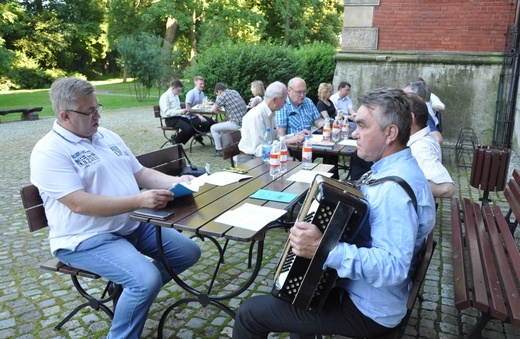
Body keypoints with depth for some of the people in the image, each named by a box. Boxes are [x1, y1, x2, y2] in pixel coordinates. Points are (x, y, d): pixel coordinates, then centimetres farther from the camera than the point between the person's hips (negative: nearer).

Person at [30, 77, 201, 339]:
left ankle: (134, 289, 18)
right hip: (86, 238, -8)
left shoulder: (106, 136, 10)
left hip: (134, 224, 8)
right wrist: (139, 201, -33)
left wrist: (175, 181, -5)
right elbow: (80, 204, -25)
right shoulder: (49, 151, -15)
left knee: (189, 252, 4)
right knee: (146, 279, -28)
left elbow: (141, 173, 13)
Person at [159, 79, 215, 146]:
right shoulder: (165, 97, -9)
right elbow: (166, 112, -20)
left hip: (179, 116, 8)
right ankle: (175, 142, -10)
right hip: (171, 119, -8)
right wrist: (180, 112, -25)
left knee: (198, 123, -12)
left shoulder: (176, 96, 18)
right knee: (188, 128, -30)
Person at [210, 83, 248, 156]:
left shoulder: (223, 96, -8)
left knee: (213, 128, 7)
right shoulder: (234, 92, 16)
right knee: (222, 125, 30)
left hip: (237, 124, -9)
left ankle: (219, 151, 11)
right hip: (244, 121, 9)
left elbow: (213, 110, -3)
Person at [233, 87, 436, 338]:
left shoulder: (395, 188, -29)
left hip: (367, 310, -9)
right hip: (353, 283, 10)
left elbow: (392, 267, -35)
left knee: (250, 313, -5)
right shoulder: (396, 169, 2)